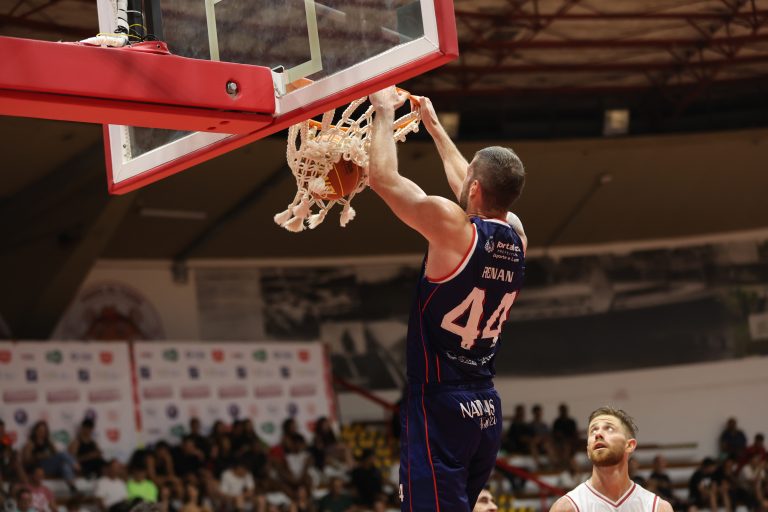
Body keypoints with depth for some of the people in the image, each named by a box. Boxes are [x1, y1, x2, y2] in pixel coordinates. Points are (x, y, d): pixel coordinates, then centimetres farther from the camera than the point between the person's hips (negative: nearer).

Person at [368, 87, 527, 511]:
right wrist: (434, 126, 35)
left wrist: (385, 111, 7)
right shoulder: (515, 236, 5)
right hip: (486, 408, 8)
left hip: (440, 408, -8)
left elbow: (382, 177, -7)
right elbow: (478, 191, 25)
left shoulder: (453, 227, -15)